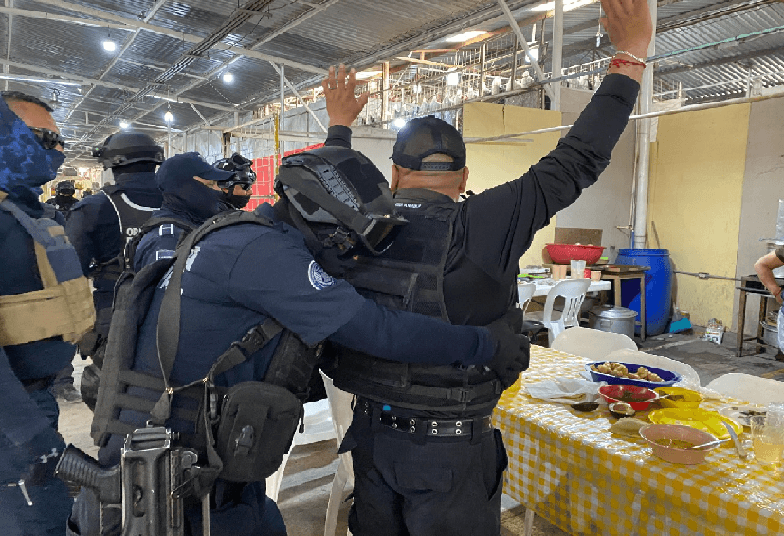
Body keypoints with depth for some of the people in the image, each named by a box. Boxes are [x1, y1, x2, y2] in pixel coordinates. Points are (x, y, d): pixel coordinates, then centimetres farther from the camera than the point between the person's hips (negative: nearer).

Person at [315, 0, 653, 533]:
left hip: (372, 434, 5)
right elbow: (573, 164, -17)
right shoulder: (478, 229, -20)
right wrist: (631, 55, -8)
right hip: (451, 449, -4)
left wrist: (339, 127, 30)